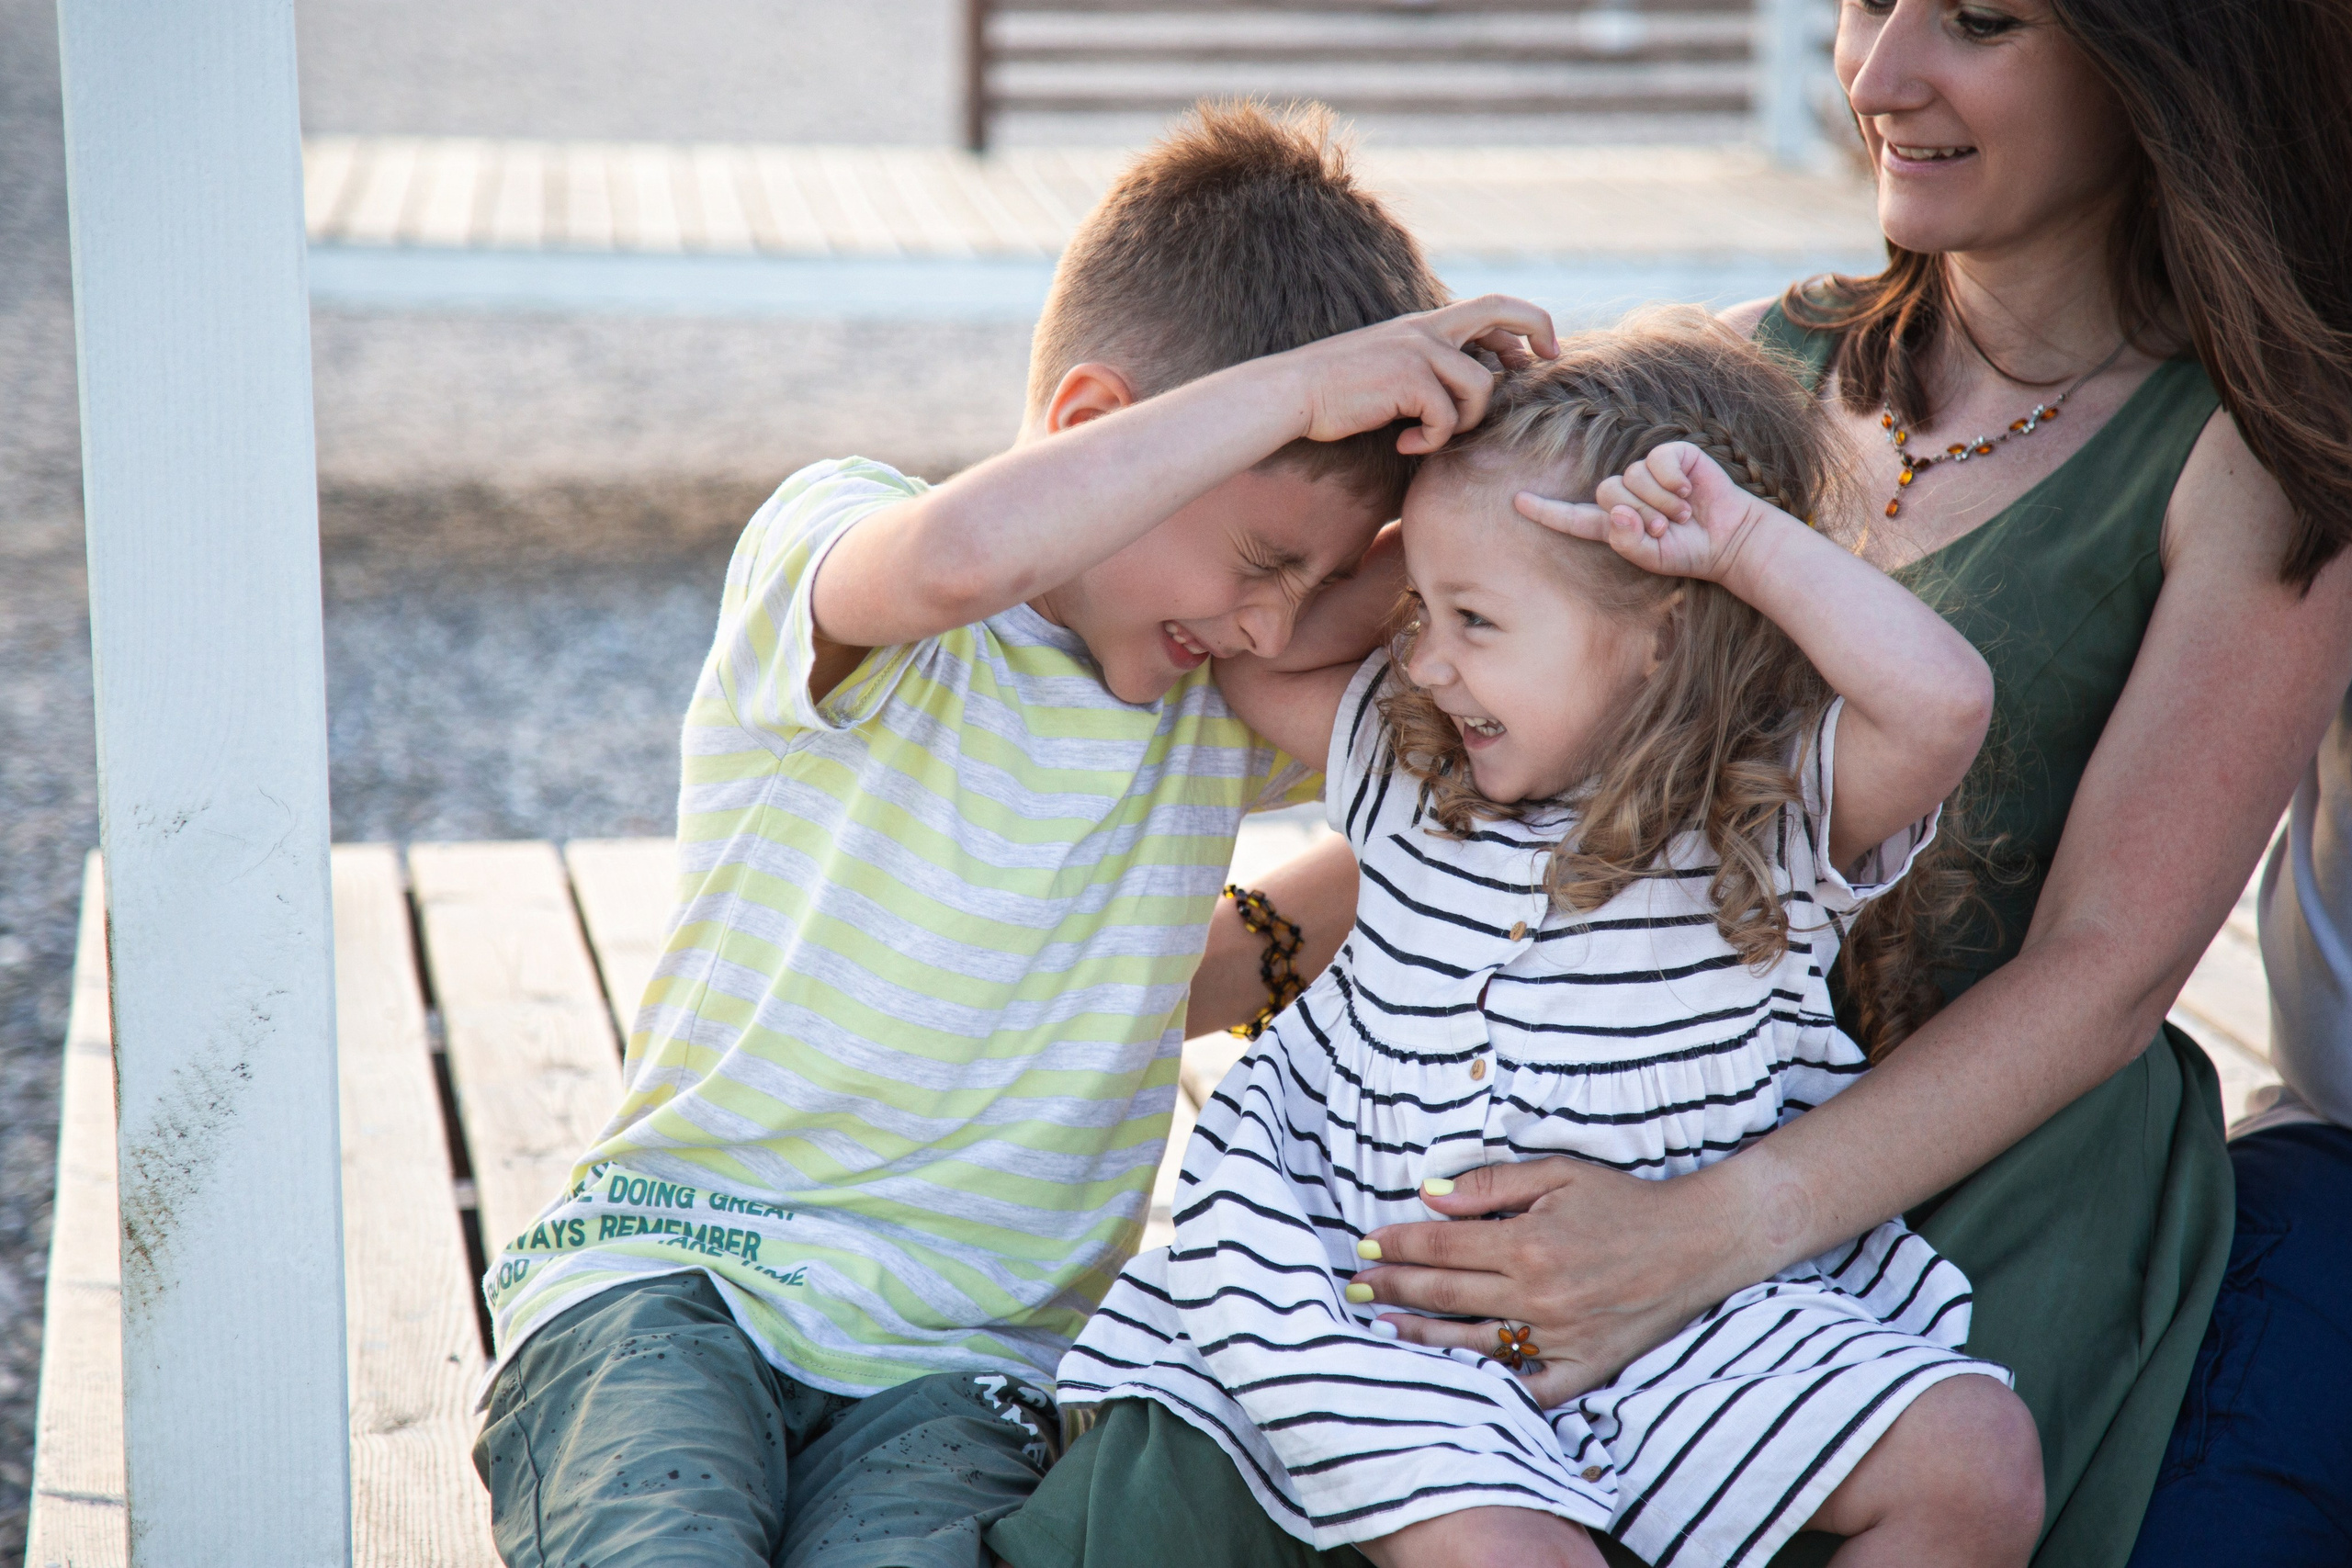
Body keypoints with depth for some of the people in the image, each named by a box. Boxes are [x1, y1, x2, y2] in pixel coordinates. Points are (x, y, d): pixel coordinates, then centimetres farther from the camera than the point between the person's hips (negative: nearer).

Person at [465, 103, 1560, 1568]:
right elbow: (956, 557, -33)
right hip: (678, 1267, -4)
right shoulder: (829, 540, -9)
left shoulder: (1222, 698, 8)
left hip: (967, 1349, 4)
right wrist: (1296, 386, -26)